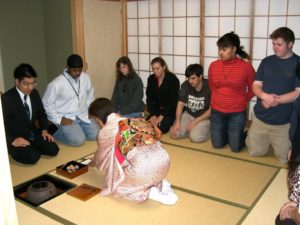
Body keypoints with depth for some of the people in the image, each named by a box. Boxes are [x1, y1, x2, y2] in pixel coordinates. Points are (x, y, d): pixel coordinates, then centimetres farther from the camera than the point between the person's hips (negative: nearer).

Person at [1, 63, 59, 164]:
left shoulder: (35, 93, 1)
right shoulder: (6, 98, -18)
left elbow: (41, 113, 14)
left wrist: (44, 130, 0)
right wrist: (13, 140, -28)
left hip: (33, 134, 5)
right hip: (16, 138, -5)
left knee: (53, 150, -13)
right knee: (33, 157, -26)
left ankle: (32, 148, 9)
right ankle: (15, 150, 3)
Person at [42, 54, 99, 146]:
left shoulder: (85, 77, -5)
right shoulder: (56, 84, -20)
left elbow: (90, 95, 13)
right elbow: (47, 103, -12)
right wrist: (59, 119, -14)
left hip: (83, 115, 5)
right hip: (66, 118, -5)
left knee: (95, 135, -8)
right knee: (78, 140, -21)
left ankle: (77, 129, 16)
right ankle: (55, 131, 4)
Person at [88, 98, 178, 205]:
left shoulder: (106, 131, 5)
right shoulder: (131, 121, 23)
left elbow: (101, 155, 23)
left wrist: (93, 163, 49)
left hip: (144, 168, -7)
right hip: (164, 159, 7)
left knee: (116, 184, 20)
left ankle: (151, 193, 3)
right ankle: (163, 184, 16)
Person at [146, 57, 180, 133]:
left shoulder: (173, 79, -14)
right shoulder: (151, 79, 1)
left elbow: (173, 100, -17)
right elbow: (149, 98, 0)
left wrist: (161, 116, -24)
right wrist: (153, 115, -13)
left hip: (170, 110, -5)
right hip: (156, 110, 5)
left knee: (161, 127, -29)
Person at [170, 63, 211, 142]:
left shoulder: (209, 87, -19)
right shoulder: (185, 85, -6)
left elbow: (212, 109, -15)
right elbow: (180, 104, -4)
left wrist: (195, 121, -19)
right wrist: (177, 122, -18)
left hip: (204, 117, -4)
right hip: (188, 115, 4)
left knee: (195, 137, -29)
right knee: (174, 133, -16)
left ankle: (207, 129, 3)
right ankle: (191, 129, 10)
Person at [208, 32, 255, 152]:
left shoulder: (246, 67, -14)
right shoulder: (213, 66, -4)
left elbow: (252, 89, 0)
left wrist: (242, 102, 5)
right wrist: (220, 99, 11)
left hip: (237, 113, -3)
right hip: (217, 112, 3)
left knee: (235, 148, 6)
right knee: (217, 145, 13)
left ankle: (244, 135, 38)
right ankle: (228, 133, 43)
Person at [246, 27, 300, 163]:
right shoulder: (267, 61, 5)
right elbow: (256, 85, 3)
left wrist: (277, 100, -22)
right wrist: (265, 96, -18)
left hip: (284, 121, -3)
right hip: (260, 117, 3)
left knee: (285, 158, 5)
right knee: (255, 152, 12)